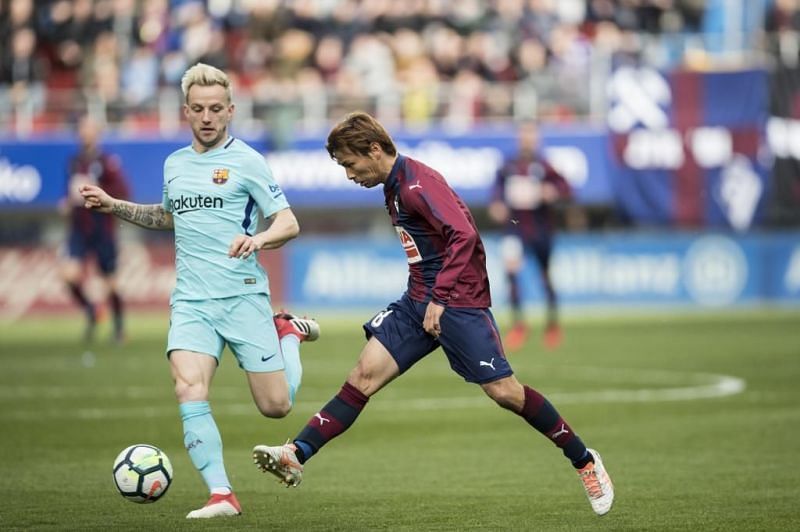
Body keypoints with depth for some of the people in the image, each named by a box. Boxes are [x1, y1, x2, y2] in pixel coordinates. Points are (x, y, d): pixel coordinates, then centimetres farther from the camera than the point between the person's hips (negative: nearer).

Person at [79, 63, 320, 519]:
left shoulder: (246, 161, -3)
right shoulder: (175, 164, 14)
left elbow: (289, 223, -6)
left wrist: (258, 240, -27)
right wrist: (115, 206, 23)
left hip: (244, 296, -4)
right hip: (191, 301, 4)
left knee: (276, 406, 1)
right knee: (189, 390, -20)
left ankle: (289, 332, 31)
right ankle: (221, 495, -16)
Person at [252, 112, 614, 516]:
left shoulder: (419, 184, -17)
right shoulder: (393, 187, 13)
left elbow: (464, 235, -27)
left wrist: (440, 299, -25)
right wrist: (426, 298, 19)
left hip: (458, 303, -9)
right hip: (418, 301, 9)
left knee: (503, 391, -7)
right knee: (365, 375, -4)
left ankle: (585, 463, 7)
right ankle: (297, 456, -12)